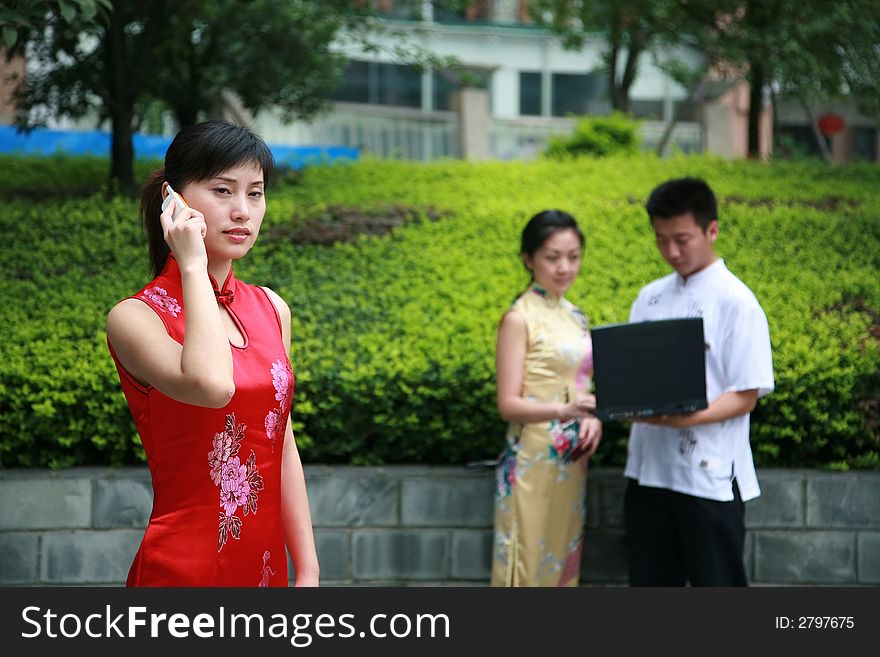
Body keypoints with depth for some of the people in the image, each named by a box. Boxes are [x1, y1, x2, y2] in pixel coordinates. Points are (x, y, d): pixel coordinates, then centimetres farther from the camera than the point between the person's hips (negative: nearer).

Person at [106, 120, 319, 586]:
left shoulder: (271, 308, 8)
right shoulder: (135, 316, -11)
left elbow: (284, 449, 9)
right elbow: (211, 385, -31)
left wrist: (308, 573, 5)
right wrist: (193, 266, -20)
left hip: (265, 565, 6)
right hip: (184, 566, -6)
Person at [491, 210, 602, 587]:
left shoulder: (574, 316, 12)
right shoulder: (519, 318, -10)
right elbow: (508, 404, -15)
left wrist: (592, 419, -4)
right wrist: (565, 410, -31)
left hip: (571, 463, 7)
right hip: (533, 463, -7)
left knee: (562, 563, 12)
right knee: (527, 568, -2)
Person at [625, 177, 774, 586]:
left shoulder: (736, 303, -7)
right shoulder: (650, 298, 11)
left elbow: (746, 396, -10)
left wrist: (686, 418, -26)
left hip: (710, 477, -6)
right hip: (648, 469, 6)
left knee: (718, 588, 3)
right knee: (651, 588, 13)